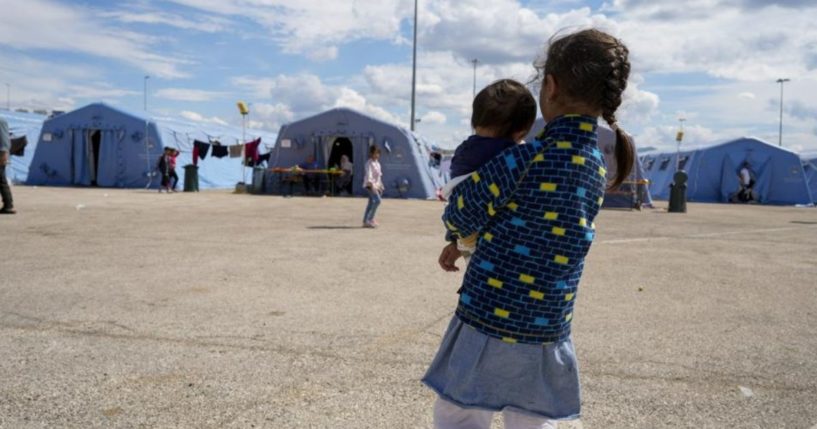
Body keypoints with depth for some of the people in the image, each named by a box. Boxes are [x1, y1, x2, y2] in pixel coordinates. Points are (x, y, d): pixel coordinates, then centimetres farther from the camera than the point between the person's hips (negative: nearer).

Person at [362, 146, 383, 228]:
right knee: (377, 200, -22)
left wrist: (380, 185, 21)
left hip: (376, 185, 9)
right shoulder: (369, 163, -14)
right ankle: (370, 219, -19)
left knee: (371, 202, 10)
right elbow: (368, 175, -24)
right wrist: (371, 185, -34)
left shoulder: (377, 162, 14)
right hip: (370, 185, -9)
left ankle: (365, 221, 15)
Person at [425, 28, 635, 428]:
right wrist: (464, 242, 14)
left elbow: (459, 214, -9)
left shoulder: (526, 158, -22)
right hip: (547, 333, 7)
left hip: (490, 323, -6)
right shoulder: (597, 164, 3)